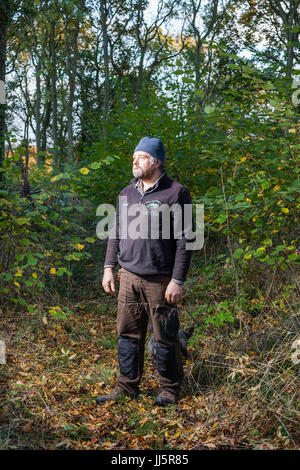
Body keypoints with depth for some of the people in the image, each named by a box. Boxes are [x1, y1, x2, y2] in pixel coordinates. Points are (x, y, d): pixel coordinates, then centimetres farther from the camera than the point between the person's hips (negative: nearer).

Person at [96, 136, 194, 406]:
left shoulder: (175, 193, -7)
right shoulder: (126, 194, 13)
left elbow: (184, 241, -9)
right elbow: (116, 233, 20)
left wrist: (178, 280, -13)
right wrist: (109, 267, 12)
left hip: (160, 281, -5)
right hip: (129, 278, 6)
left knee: (165, 338, 4)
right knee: (128, 334, 10)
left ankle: (170, 390, 20)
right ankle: (127, 388, 23)